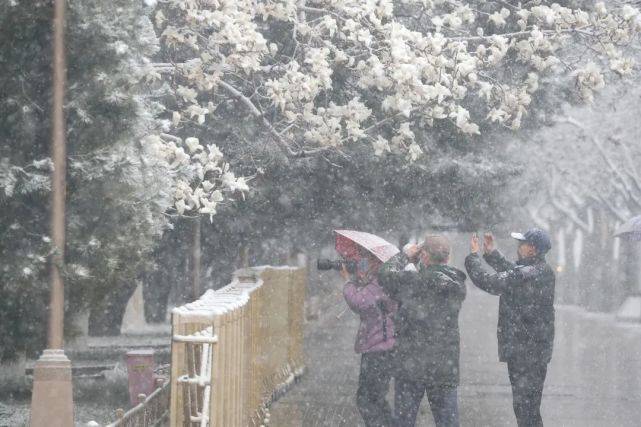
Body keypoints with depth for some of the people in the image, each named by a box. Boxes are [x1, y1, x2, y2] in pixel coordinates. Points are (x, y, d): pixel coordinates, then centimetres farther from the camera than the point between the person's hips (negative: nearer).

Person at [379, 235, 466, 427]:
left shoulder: (411, 280, -13)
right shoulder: (457, 286, 1)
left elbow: (384, 274, 1)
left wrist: (405, 256, 14)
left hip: (410, 366, -3)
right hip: (446, 367, 3)